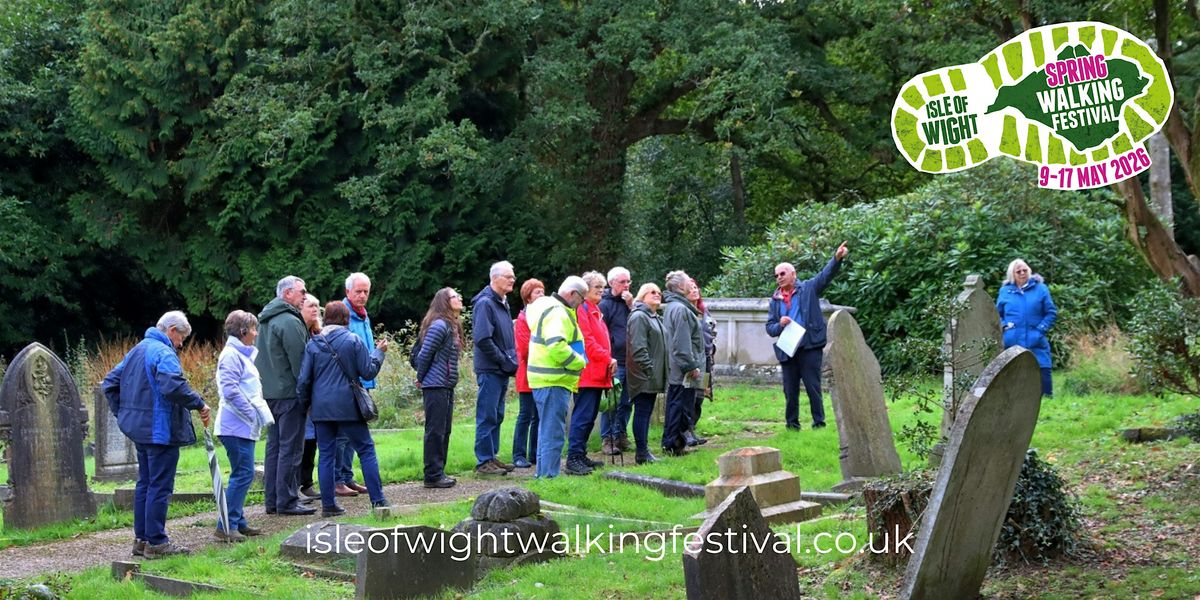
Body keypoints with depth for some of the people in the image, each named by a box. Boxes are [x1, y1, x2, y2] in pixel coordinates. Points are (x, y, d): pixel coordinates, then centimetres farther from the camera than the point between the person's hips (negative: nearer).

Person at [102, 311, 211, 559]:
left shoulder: (137, 351, 16)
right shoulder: (164, 353, -15)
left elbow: (109, 383, 20)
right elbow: (173, 385, -31)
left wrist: (121, 413, 21)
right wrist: (199, 404, -22)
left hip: (139, 428, 10)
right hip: (160, 430, -10)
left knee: (145, 483, 16)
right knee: (160, 486, -4)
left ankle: (141, 539, 21)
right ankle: (156, 542, -2)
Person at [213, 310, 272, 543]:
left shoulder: (242, 354, 20)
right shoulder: (231, 355, -13)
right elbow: (230, 390, -21)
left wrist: (259, 415, 15)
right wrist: (252, 414, -16)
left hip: (244, 425, 10)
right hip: (237, 425, -10)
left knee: (243, 474, 13)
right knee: (243, 474, -11)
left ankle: (237, 521, 18)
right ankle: (226, 526, -10)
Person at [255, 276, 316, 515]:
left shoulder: (265, 321, 16)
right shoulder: (290, 322, -15)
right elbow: (299, 361, -17)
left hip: (269, 392, 10)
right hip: (289, 393, -10)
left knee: (274, 446, 13)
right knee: (291, 448, -6)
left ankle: (272, 500, 16)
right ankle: (287, 501, -4)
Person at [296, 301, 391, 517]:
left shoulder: (313, 344, 2)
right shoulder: (353, 340, -5)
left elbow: (303, 380, 2)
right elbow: (368, 371, -2)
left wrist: (304, 403, 16)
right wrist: (379, 352, 14)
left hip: (321, 408, 3)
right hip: (348, 406, -3)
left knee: (326, 455, 8)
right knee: (366, 450, 6)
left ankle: (328, 504, 7)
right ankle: (378, 500, 4)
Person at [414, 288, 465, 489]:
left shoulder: (452, 325, 15)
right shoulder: (439, 326, -16)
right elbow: (424, 355, -16)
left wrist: (423, 378, 13)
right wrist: (422, 378, -4)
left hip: (447, 386, 9)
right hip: (436, 386, -9)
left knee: (444, 431, 13)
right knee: (435, 431, -4)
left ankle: (439, 472, 21)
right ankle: (433, 476, 0)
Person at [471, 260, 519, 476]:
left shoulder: (503, 303, 16)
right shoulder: (485, 303, -13)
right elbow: (483, 339, -20)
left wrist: (511, 360, 9)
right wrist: (504, 361, -16)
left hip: (503, 370, 9)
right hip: (490, 369, -9)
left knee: (496, 416, 13)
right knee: (487, 416, -5)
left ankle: (492, 456, 20)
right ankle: (484, 461, -1)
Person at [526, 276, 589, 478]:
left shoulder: (550, 308, 18)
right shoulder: (558, 313, -16)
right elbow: (556, 346, -28)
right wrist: (579, 362, -15)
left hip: (547, 379, 11)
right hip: (553, 381, -11)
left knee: (547, 430, 18)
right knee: (554, 433, -8)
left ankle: (543, 474, 26)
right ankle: (549, 476, -7)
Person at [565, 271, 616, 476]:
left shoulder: (595, 311, 22)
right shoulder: (582, 309, -10)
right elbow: (586, 341, -18)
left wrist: (608, 361, 9)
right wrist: (608, 359, -13)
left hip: (598, 373, 10)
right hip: (586, 373, -10)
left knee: (589, 417, 13)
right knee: (583, 416, -12)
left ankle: (581, 456, 18)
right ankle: (574, 459, -12)